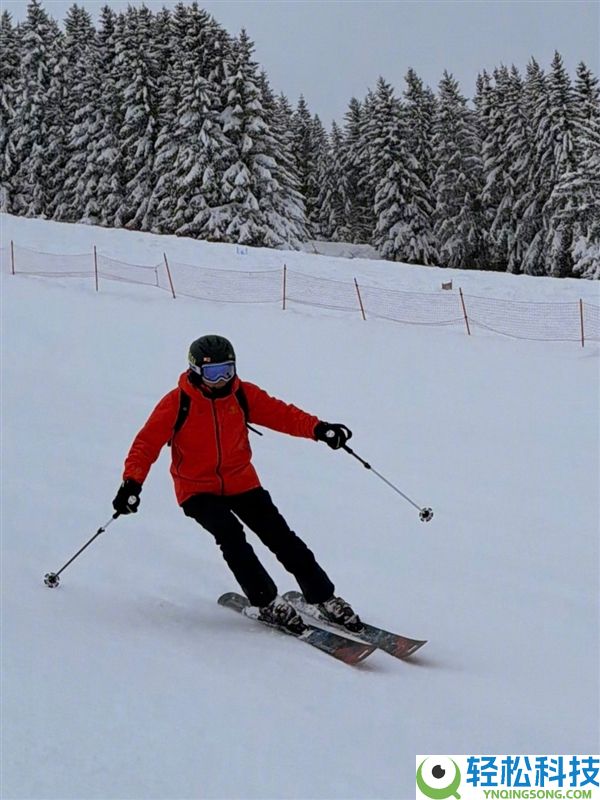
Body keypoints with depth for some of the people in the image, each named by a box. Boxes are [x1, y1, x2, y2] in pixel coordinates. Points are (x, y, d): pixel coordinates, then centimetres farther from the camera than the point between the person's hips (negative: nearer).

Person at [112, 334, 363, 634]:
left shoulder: (243, 394, -4)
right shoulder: (177, 403, -13)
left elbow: (280, 413, -4)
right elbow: (147, 443, -14)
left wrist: (318, 429, -21)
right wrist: (132, 483, -28)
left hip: (242, 483, 3)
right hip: (197, 490, -3)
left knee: (281, 538, -5)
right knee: (230, 535, -27)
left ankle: (324, 599, 5)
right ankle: (267, 603, -16)